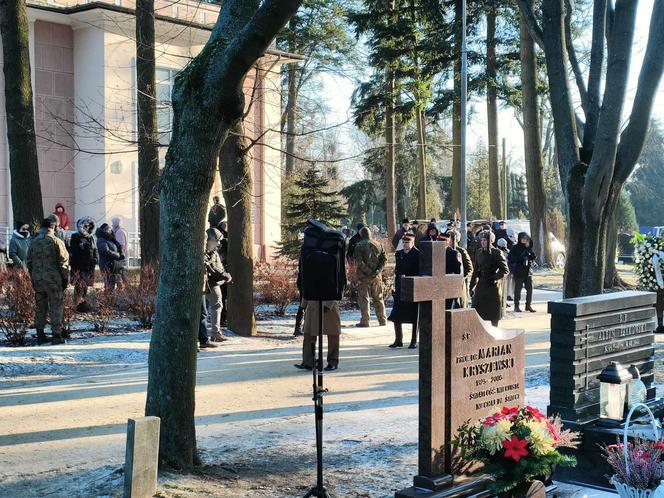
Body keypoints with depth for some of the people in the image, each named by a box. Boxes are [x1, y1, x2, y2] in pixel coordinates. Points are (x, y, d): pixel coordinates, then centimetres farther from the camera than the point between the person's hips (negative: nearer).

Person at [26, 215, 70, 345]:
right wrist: (66, 278, -1)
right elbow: (63, 261, -10)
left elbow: (29, 262, 11)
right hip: (53, 279, -5)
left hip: (37, 279, 5)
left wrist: (33, 278, 19)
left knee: (40, 307, 12)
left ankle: (40, 335, 15)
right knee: (56, 307, 1)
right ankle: (56, 335, 1)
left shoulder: (34, 242, 7)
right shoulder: (56, 242, -10)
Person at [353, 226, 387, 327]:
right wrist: (377, 271, -5)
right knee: (378, 298, 14)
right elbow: (384, 259, 3)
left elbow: (359, 261, -17)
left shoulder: (359, 246, -7)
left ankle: (365, 321, -1)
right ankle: (382, 320, 17)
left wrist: (368, 271, -13)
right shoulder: (378, 244, 7)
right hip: (377, 277, 4)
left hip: (364, 276, -4)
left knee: (363, 299, 2)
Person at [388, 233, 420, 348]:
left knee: (414, 317, 3)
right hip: (400, 289, 6)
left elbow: (420, 273, -8)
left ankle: (414, 341, 11)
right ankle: (398, 340, 16)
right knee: (396, 316, 6)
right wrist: (396, 286, 10)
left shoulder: (418, 254, -7)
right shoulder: (399, 254, 11)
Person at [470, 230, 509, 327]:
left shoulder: (496, 253, -6)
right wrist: (472, 286, 11)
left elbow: (505, 270, -6)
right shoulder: (479, 252, 10)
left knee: (493, 317, 3)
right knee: (477, 312, 0)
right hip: (480, 286, 5)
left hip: (492, 286, -5)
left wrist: (494, 278, -15)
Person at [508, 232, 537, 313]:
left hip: (528, 271, 4)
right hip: (518, 272, -4)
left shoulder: (529, 247, 10)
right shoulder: (515, 248, -2)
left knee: (529, 289, 2)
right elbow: (510, 258, -4)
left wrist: (529, 248, -10)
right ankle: (516, 306, 7)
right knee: (518, 289, 0)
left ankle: (528, 305, 12)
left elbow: (533, 257, 0)